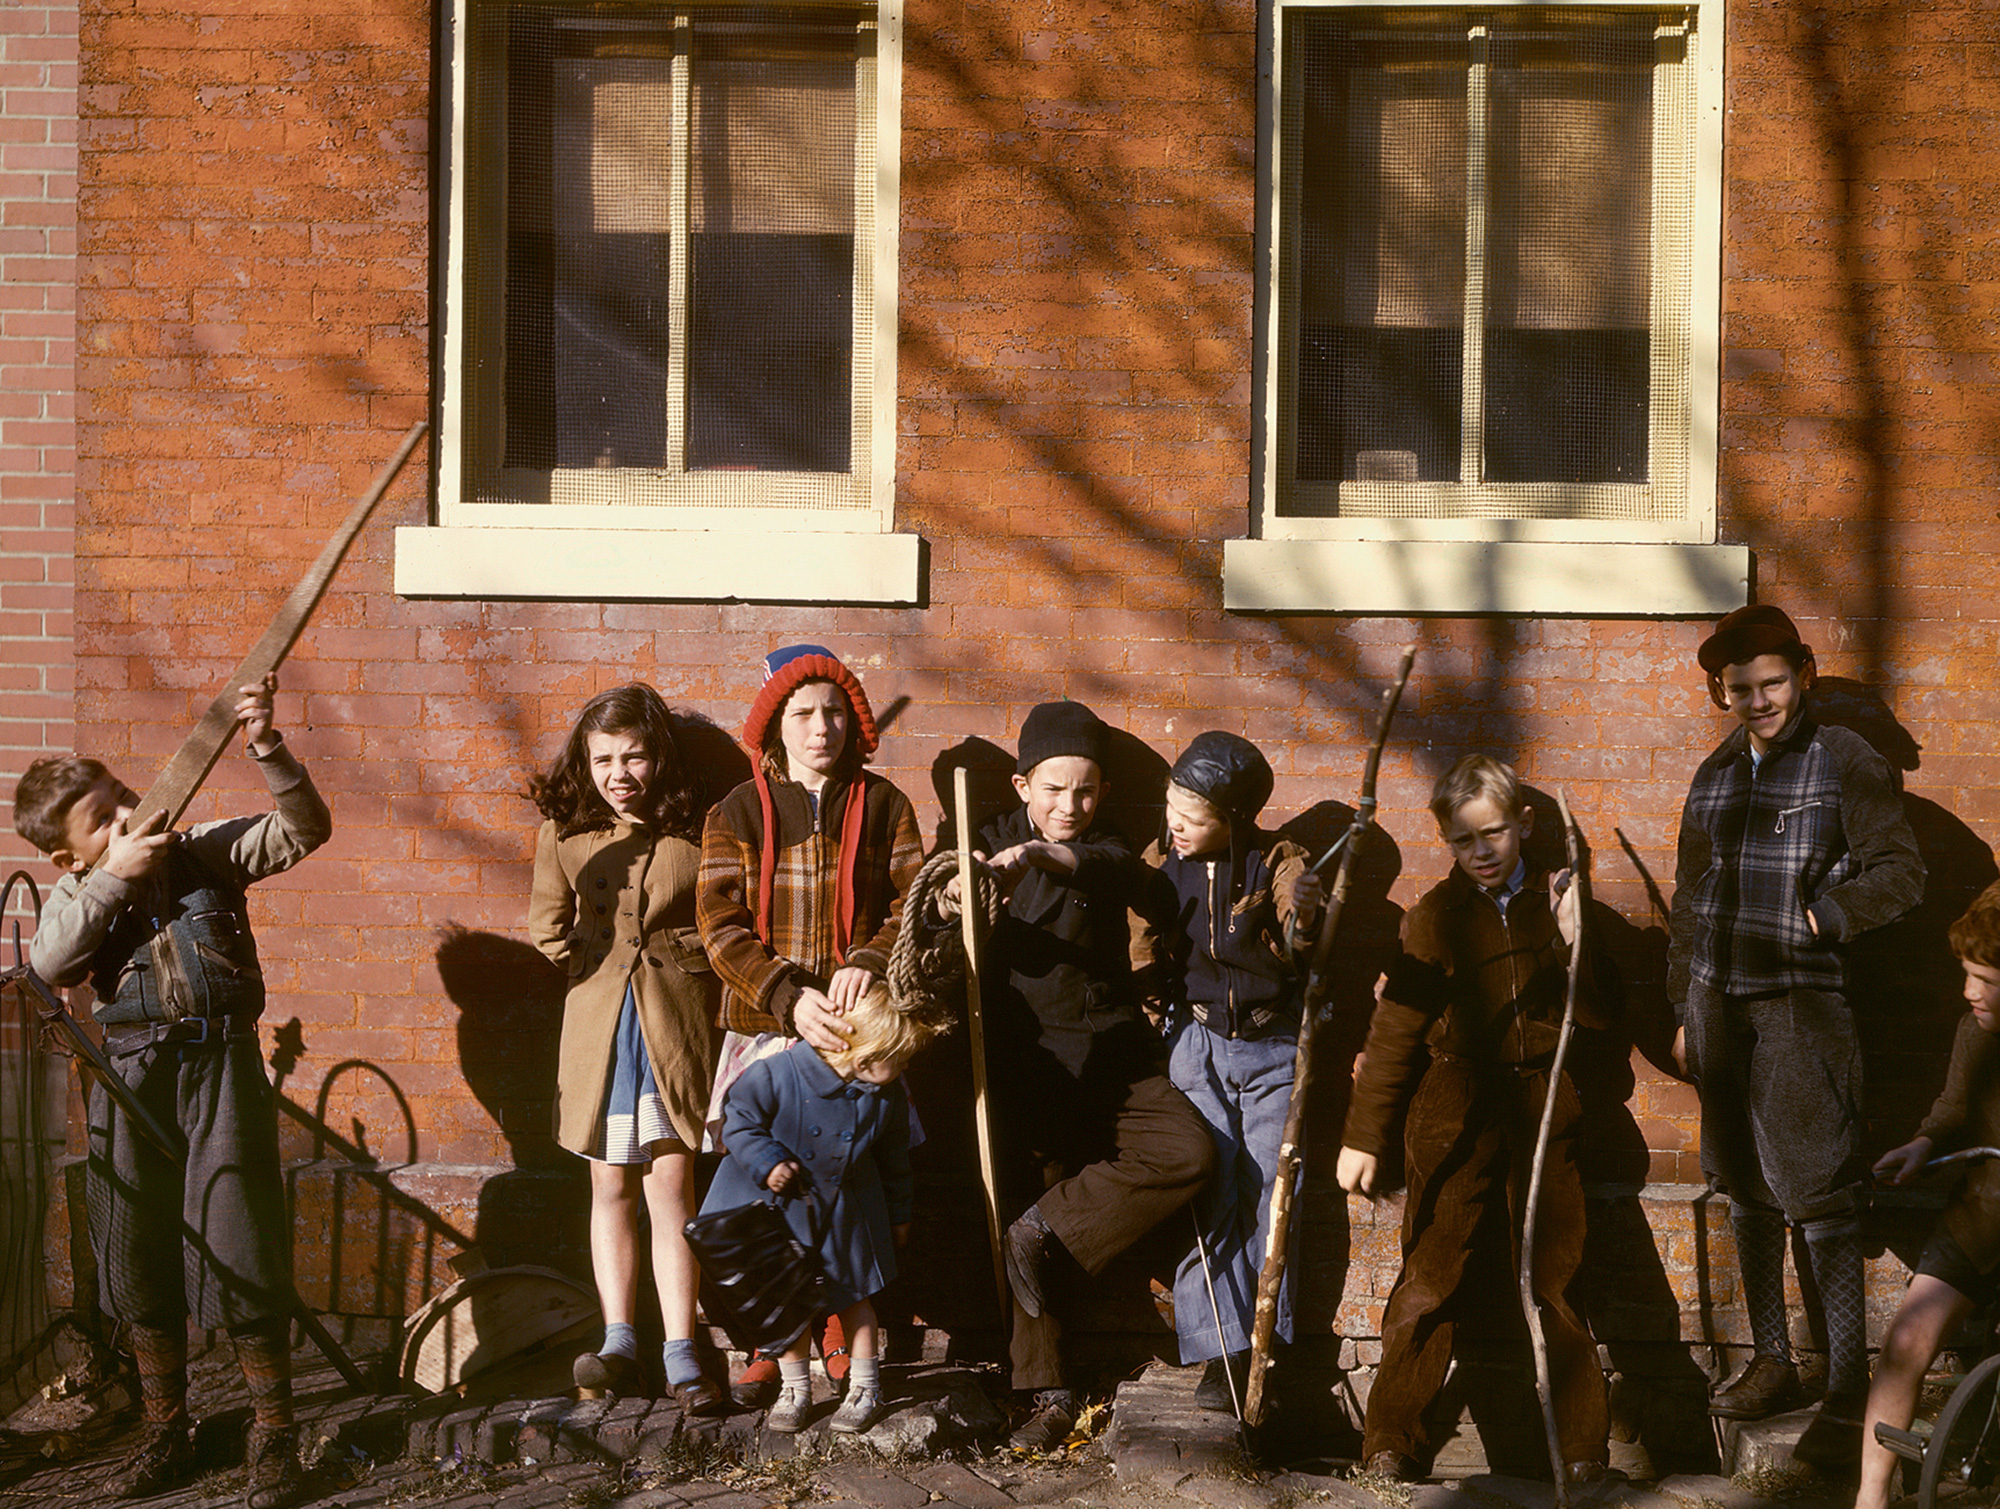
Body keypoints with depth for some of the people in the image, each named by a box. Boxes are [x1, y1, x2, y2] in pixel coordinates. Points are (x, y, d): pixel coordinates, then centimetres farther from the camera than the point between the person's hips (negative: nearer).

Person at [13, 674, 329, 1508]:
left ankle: (273, 1436, 4)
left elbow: (303, 830, -5)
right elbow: (49, 962, -13)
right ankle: (164, 1430, 24)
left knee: (240, 1242, -5)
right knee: (138, 1247, 9)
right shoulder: (80, 891, 6)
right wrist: (114, 876, -15)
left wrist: (267, 750, -18)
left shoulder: (206, 850, 4)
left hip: (221, 1062, -2)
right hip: (131, 1073, 3)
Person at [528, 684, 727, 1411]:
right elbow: (548, 926, 15)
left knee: (669, 1182, -7)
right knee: (611, 1187, 8)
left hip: (676, 1023, -3)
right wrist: (592, 969, 9)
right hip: (598, 1022, 3)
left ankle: (681, 1352, -4)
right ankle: (619, 1343, 14)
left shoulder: (696, 831, -4)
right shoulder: (564, 832, 2)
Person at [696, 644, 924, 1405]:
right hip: (765, 1028, 0)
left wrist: (868, 963, -20)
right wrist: (790, 999, -17)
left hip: (857, 1030, 0)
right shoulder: (737, 813, 5)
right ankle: (768, 1348, 9)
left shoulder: (883, 806, 7)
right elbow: (721, 928, -3)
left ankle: (844, 1344, 14)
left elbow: (915, 905, 0)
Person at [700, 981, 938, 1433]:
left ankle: (865, 1388, 20)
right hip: (781, 1209, -2)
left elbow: (893, 1159, 5)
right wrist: (767, 1161, -24)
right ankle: (794, 1387, 23)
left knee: (854, 1294, 7)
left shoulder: (887, 1096, -9)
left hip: (847, 1214, 2)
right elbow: (738, 1117, -14)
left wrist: (898, 1215, 13)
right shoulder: (777, 1075, -24)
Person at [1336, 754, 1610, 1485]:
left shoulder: (1557, 901, 4)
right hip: (1456, 1116, -1)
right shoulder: (1435, 916, -1)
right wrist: (1364, 1135, 0)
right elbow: (1394, 1028, 1)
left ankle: (1579, 1444, 16)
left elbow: (1597, 1015, 2)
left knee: (1555, 1281, 6)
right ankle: (1390, 1439, 12)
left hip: (1542, 1109, 1)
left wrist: (1573, 942, -16)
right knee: (1429, 1280, 2)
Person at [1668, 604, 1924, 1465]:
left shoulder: (1846, 763, -5)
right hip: (1720, 1001, 6)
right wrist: (1684, 1010, 17)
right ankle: (1771, 1362, 26)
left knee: (1818, 1191, -10)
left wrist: (1822, 917, -21)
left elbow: (1900, 874, -8)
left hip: (1802, 1003, -6)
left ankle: (1849, 1399, -6)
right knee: (1745, 1186, 13)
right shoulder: (1716, 773, 14)